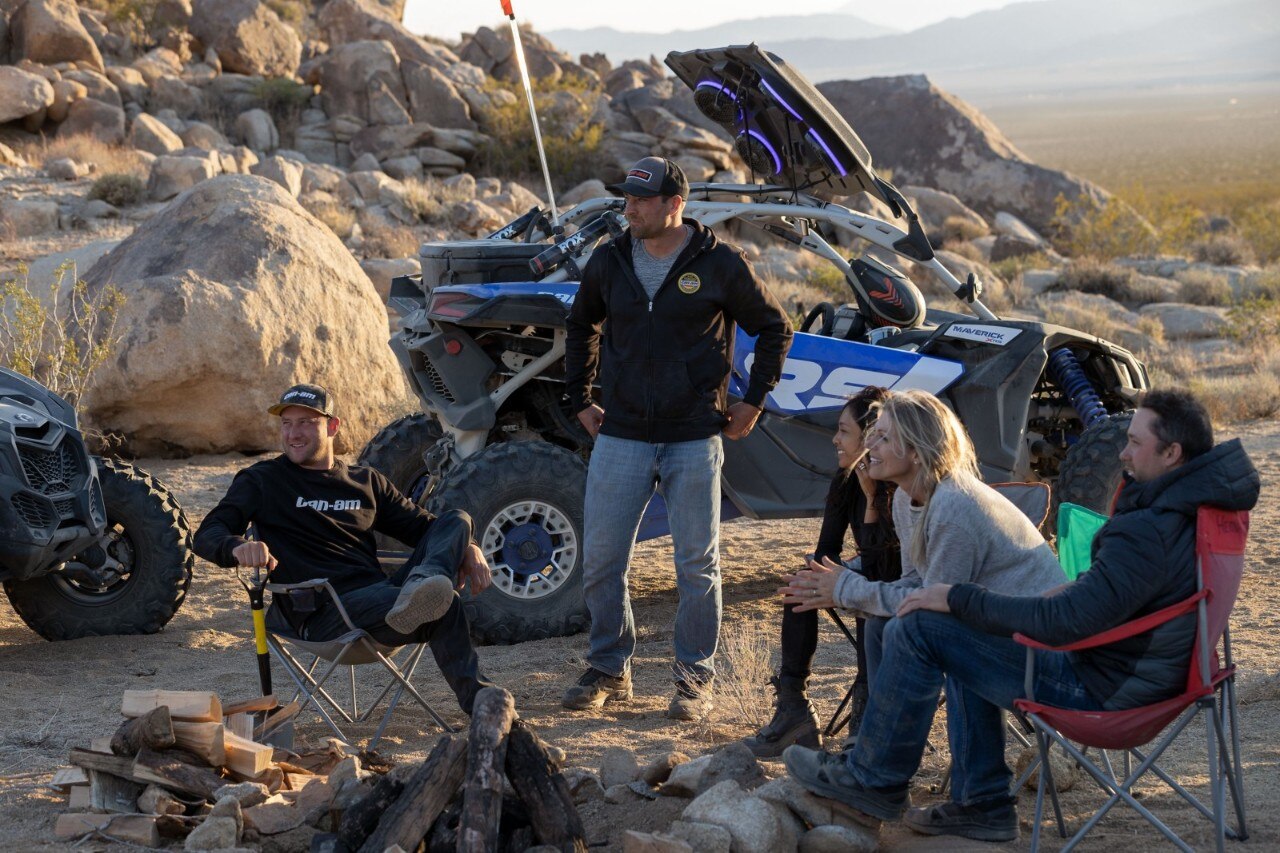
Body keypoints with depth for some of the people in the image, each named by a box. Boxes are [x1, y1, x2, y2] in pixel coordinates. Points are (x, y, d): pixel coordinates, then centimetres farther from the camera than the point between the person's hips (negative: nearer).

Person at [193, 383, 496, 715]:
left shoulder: (365, 481, 26)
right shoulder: (263, 480, 13)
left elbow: (422, 525, 30)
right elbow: (208, 535, 0)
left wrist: (466, 547, 5)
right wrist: (238, 547, -28)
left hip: (382, 596, 6)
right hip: (320, 614, -6)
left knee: (456, 521, -18)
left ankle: (419, 591, -43)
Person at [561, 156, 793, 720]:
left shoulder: (719, 265, -4)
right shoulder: (609, 262, 5)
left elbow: (775, 329, 8)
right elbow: (581, 327, 23)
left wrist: (753, 401, 5)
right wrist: (580, 399, 18)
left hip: (694, 440, -3)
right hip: (620, 438, 3)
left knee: (697, 566, 3)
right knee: (600, 561, 3)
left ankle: (695, 678, 16)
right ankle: (609, 669, 19)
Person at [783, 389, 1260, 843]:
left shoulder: (1149, 533, -29)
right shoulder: (1194, 501, 3)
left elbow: (1064, 622, -29)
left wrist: (957, 599, -19)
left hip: (1102, 689, -10)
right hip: (1141, 668, 11)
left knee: (919, 629, -10)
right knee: (966, 638, 24)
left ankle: (875, 781, 8)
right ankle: (981, 802, 22)